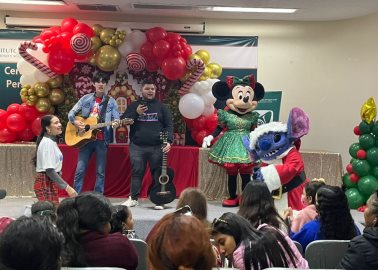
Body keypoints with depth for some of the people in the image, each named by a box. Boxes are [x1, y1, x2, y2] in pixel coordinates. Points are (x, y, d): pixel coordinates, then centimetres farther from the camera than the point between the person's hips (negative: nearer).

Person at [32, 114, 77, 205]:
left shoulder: (52, 141, 13)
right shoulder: (47, 142, -15)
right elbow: (49, 170, -21)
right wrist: (67, 187, -23)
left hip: (51, 182, 9)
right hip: (46, 182, -9)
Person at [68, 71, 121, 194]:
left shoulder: (111, 101, 4)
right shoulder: (86, 98, 8)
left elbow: (116, 119, -2)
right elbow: (71, 112, 9)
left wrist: (115, 123, -25)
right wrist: (75, 121, -10)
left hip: (102, 140, -1)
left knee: (100, 172, 4)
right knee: (80, 170, 1)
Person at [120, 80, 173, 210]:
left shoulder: (161, 106, 9)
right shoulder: (134, 105, 11)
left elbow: (169, 125, 5)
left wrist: (169, 141, -8)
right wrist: (136, 113, -12)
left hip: (157, 147, 0)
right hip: (137, 146, 1)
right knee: (137, 172, 3)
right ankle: (133, 198, 13)